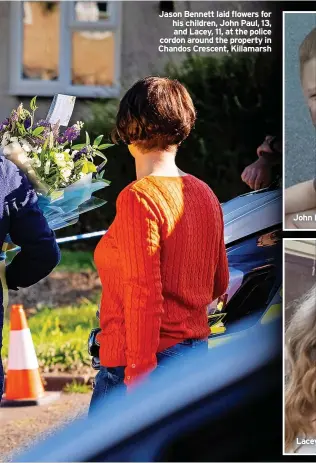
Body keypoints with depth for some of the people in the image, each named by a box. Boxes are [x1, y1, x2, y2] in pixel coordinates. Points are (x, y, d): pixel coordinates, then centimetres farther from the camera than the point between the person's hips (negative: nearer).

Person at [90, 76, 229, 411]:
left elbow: (144, 297, -18)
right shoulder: (204, 195, 8)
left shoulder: (139, 198, -14)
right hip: (198, 353, 8)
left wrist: (137, 383, -17)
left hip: (143, 361, -8)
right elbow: (218, 283, 18)